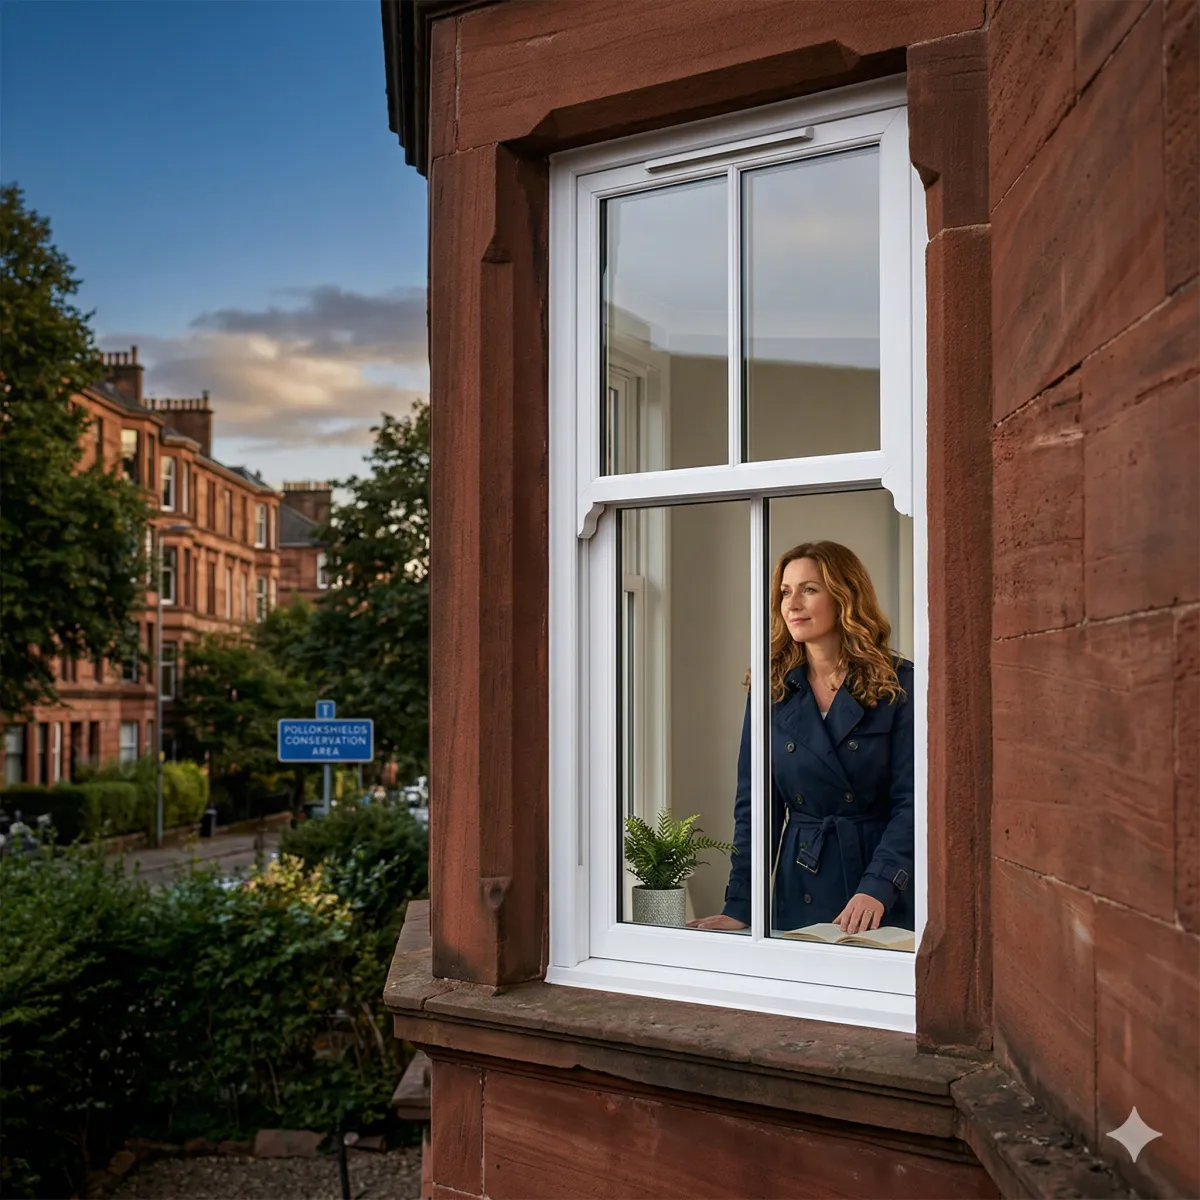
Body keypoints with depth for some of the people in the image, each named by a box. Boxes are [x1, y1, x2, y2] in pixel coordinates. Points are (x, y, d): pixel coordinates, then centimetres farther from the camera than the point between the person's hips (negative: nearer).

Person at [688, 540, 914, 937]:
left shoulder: (898, 685, -5)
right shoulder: (773, 690, 5)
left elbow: (910, 801, -10)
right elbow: (753, 805, 5)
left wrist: (878, 888, -23)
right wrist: (739, 906, -3)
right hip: (799, 899, 3)